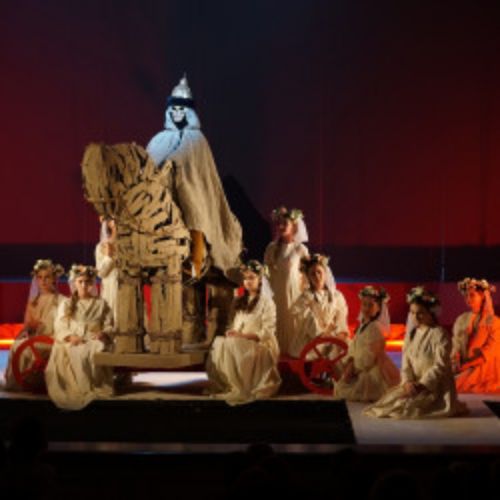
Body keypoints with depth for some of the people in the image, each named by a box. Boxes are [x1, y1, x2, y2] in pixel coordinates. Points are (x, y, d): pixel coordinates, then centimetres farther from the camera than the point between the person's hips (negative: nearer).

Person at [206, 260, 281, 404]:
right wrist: (231, 332, -7)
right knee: (219, 343, -25)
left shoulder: (266, 302, -1)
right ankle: (224, 384, -24)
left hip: (259, 344, -6)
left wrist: (243, 335, -20)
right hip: (239, 342, 6)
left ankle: (238, 388, -28)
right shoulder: (241, 302, 22)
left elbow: (267, 332, -10)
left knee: (232, 347, -35)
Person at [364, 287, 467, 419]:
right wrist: (408, 381, -13)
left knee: (405, 406, -25)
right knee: (388, 401, -8)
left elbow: (441, 365, -17)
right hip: (415, 384, 7)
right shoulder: (411, 334, 10)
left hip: (435, 387, -7)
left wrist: (422, 384, -23)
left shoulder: (439, 334, -12)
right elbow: (406, 361, 5)